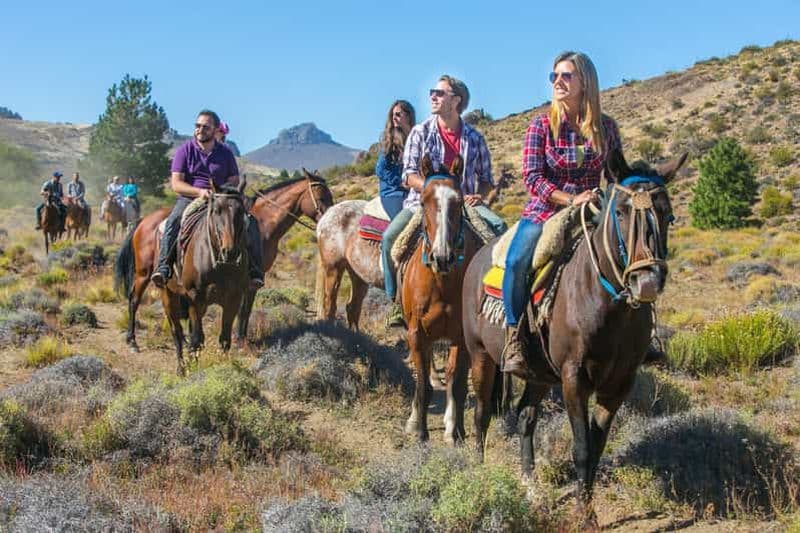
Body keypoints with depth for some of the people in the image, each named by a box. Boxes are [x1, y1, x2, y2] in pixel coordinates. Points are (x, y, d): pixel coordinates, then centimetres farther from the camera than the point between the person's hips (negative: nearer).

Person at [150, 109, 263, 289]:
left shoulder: (225, 153, 9)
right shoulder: (185, 150, 2)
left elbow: (234, 180, 11)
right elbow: (176, 183, -5)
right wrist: (199, 191, -22)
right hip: (189, 199, -2)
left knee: (250, 227, -18)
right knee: (173, 222, -34)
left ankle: (254, 272, -9)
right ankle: (163, 268, -34)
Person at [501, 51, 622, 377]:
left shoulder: (606, 127, 6)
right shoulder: (541, 125, -1)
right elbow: (532, 177, -9)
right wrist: (570, 199, -22)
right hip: (544, 211, -3)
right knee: (517, 262, -31)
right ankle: (513, 337, -16)